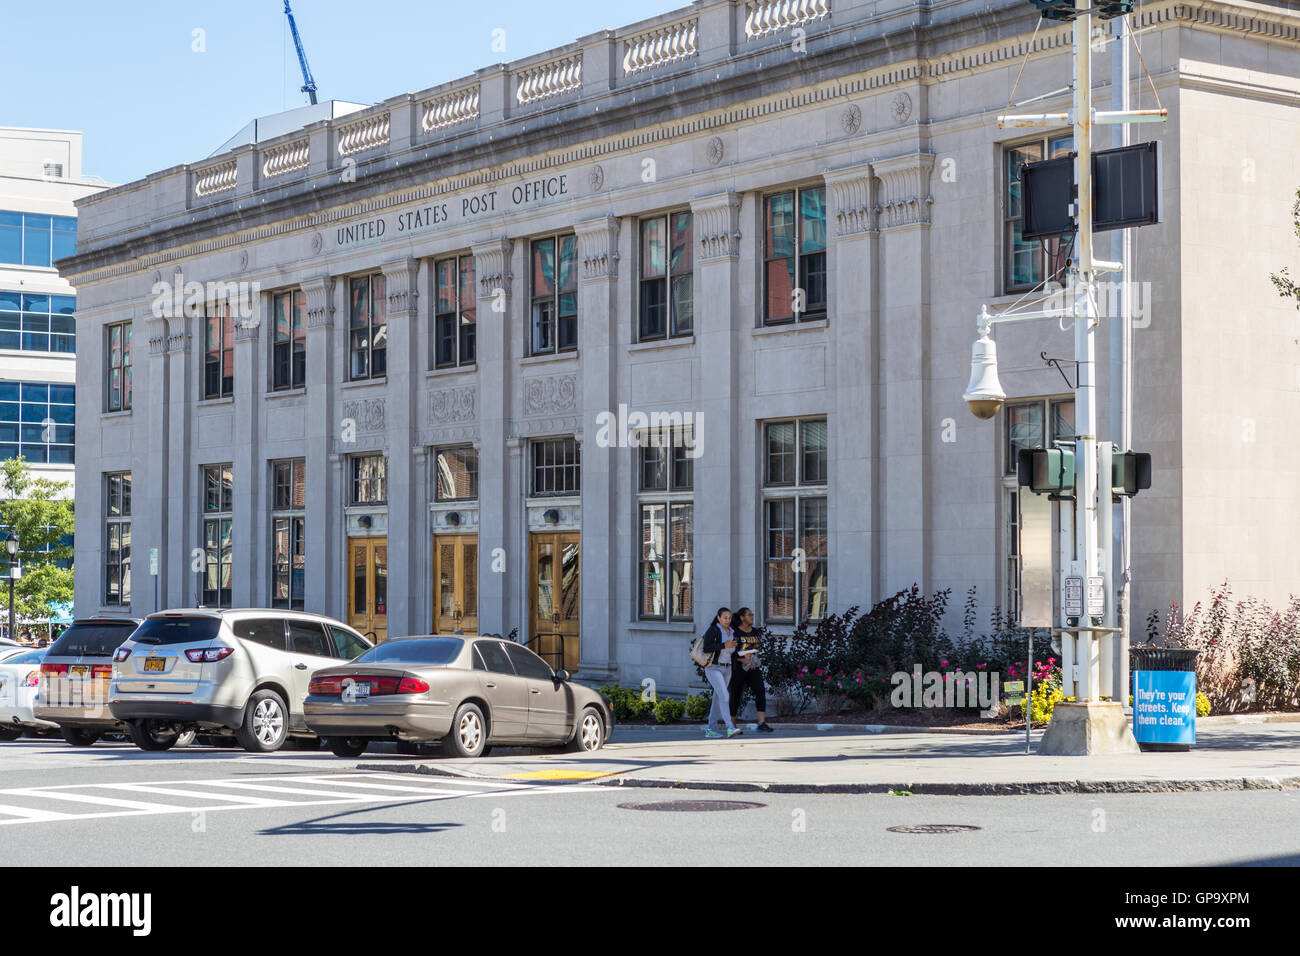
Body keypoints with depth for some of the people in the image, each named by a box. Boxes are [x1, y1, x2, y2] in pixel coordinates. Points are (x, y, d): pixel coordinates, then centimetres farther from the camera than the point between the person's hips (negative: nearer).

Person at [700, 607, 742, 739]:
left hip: (726, 669, 7)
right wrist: (724, 645, -26)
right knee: (724, 696, -20)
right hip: (713, 668, -7)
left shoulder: (731, 632, 11)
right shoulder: (713, 630, -11)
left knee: (718, 699, 7)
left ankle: (709, 729, 13)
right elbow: (706, 648, -22)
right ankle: (730, 728, -29)